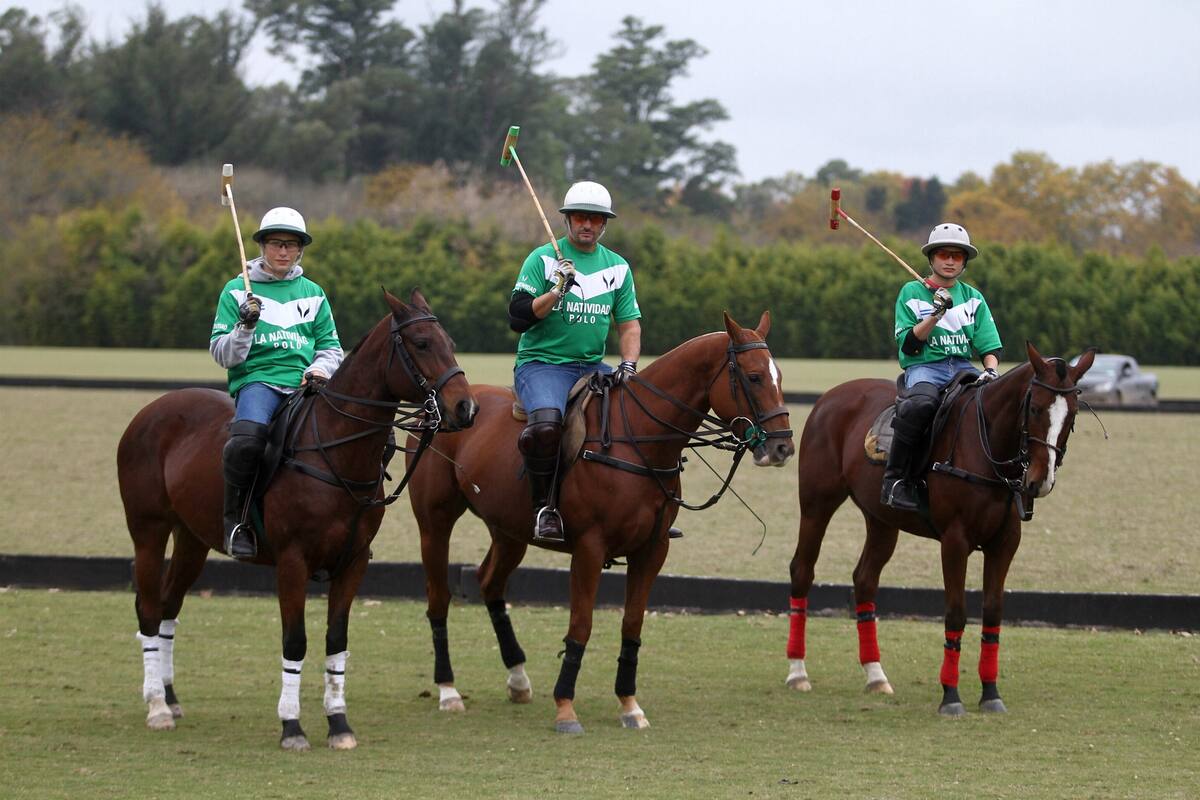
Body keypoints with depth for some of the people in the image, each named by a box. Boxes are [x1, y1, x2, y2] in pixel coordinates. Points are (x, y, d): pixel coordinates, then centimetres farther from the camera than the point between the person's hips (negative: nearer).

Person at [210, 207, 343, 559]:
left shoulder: (313, 294, 19)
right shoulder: (237, 291, 9)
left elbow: (331, 348, 22)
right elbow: (222, 355, 5)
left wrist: (320, 369, 0)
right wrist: (245, 326, -13)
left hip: (305, 383, 4)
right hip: (257, 379, -4)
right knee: (247, 437, -38)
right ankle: (235, 520, -18)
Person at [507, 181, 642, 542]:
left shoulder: (617, 267, 13)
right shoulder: (543, 259, -2)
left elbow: (629, 323, 13)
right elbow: (518, 318, -7)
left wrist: (628, 366, -5)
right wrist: (557, 291, -20)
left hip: (591, 366, 5)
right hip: (542, 363, -5)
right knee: (546, 423, -36)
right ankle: (544, 507, -19)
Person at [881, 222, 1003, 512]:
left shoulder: (973, 298, 16)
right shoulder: (911, 293, 6)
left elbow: (989, 346, 10)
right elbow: (908, 344, -3)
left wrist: (991, 369, -11)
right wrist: (935, 315, -14)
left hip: (963, 367, 4)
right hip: (924, 366, -4)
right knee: (921, 403, -40)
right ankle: (895, 480, -30)